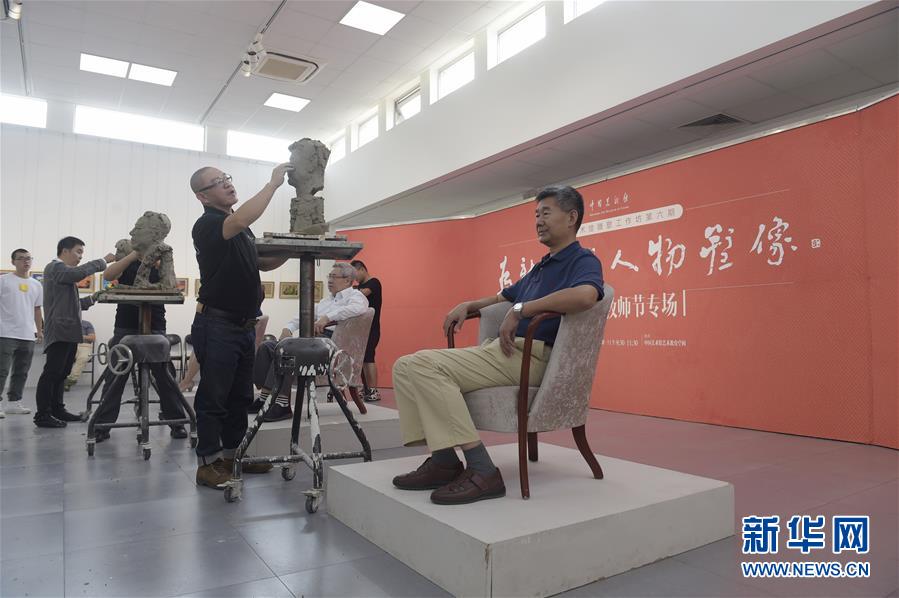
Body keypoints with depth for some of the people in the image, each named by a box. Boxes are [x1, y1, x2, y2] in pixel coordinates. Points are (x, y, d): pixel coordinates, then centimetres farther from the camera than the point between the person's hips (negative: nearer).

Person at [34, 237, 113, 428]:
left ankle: (57, 410, 17)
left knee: (61, 374, 11)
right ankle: (42, 415, -6)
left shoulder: (64, 271, 25)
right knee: (51, 373, -9)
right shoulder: (55, 267, -5)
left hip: (68, 332, 10)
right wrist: (103, 261, -18)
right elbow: (80, 272, -26)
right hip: (59, 331, -10)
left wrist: (91, 298, 15)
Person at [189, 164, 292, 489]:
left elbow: (261, 263, 23)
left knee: (240, 395, 15)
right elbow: (241, 221, -34)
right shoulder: (207, 224, -12)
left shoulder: (241, 228, 15)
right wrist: (273, 183, -26)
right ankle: (208, 462, 12)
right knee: (214, 396, 0)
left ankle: (232, 454, 27)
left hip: (245, 325, 9)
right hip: (217, 325, -8)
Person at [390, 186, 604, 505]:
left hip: (529, 355, -9)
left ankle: (481, 470, -23)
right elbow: (504, 297, 41)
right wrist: (468, 305, 21)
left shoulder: (583, 260, -1)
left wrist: (519, 310, -21)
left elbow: (585, 295, -27)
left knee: (425, 367, -24)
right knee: (406, 366, 0)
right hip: (502, 350, 9)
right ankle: (442, 459, -6)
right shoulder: (541, 266, 27)